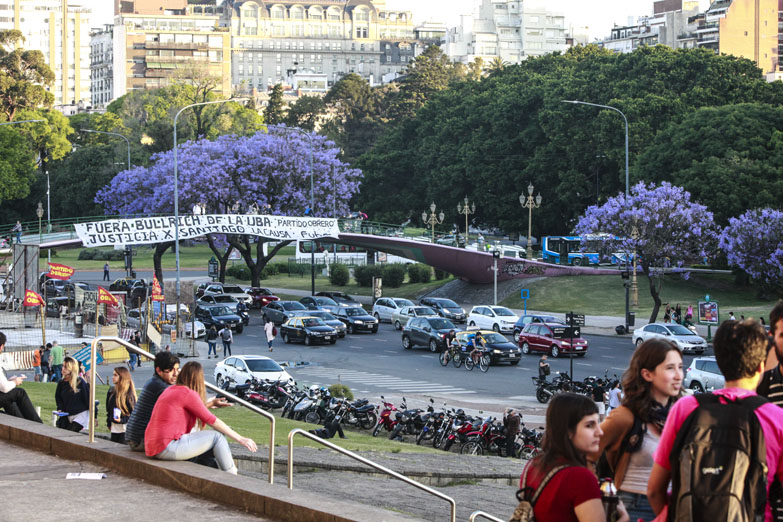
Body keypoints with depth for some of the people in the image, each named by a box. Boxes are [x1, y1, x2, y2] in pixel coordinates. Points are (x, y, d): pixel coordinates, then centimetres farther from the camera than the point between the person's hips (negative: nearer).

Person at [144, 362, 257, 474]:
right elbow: (212, 421, -7)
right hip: (168, 449, -9)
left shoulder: (170, 390, 15)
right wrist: (240, 439, -2)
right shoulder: (188, 394, -9)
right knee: (217, 437, 0)